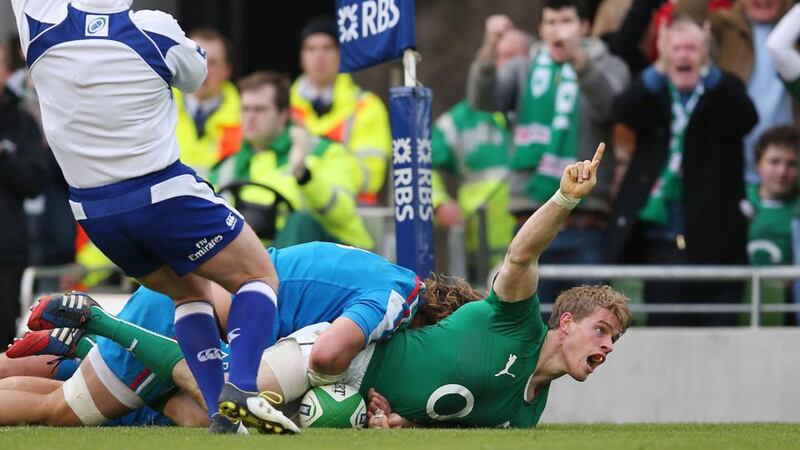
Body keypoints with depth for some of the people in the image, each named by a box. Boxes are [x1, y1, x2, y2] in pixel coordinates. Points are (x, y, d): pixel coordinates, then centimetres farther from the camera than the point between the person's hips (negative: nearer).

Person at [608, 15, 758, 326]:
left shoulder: (724, 93, 7)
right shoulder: (652, 94, 12)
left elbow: (746, 119, -14)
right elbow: (623, 113, -9)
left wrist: (708, 70, -21)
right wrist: (660, 68, -19)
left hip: (714, 240, -2)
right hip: (661, 239, 2)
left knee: (719, 326, -2)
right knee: (664, 327, 4)